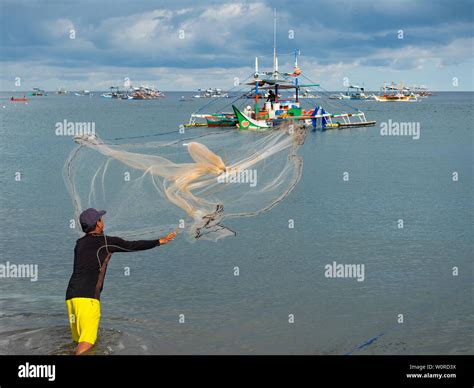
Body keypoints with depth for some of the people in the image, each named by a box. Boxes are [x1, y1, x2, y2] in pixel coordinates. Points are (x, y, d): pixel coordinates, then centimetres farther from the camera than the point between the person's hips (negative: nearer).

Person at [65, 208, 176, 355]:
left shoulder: (79, 244, 18)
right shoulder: (107, 242, 2)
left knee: (79, 340, 12)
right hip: (88, 296, -7)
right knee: (87, 341, -13)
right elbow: (134, 246, 5)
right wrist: (160, 241, 16)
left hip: (71, 295, 7)